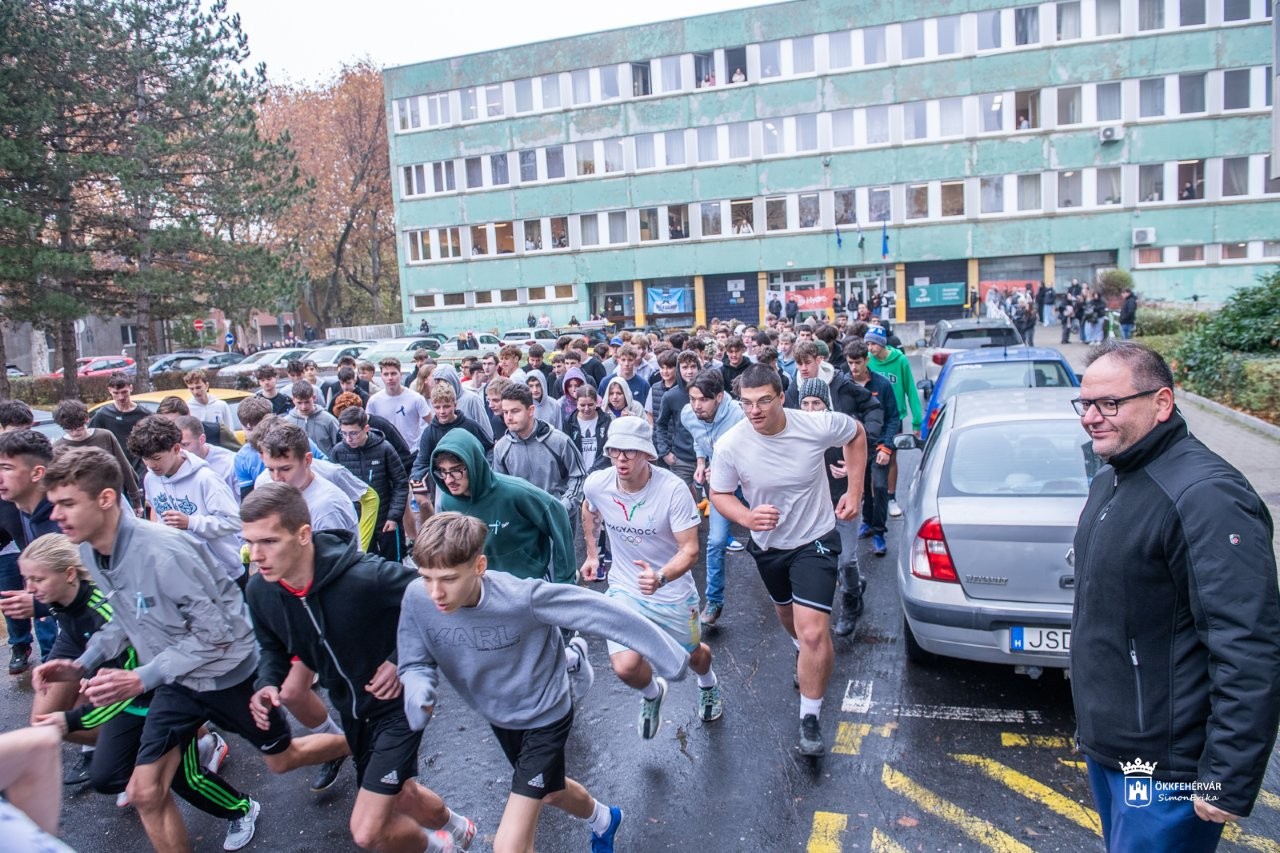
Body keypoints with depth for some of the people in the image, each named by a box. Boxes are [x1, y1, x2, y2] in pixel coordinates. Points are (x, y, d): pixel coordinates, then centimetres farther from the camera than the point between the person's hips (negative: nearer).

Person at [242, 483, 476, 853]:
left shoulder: (366, 576, -35)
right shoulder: (260, 592, -15)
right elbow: (274, 647, 6)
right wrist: (266, 683, -14)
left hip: (396, 703, -6)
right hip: (352, 710, 7)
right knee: (400, 792, 26)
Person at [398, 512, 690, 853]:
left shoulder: (523, 597, -37)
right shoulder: (417, 599, -24)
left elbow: (603, 614, -30)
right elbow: (416, 664, -11)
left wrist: (669, 656, -25)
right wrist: (419, 690, -35)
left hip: (545, 718, -5)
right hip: (498, 718, 6)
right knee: (551, 790, 32)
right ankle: (603, 819, 63)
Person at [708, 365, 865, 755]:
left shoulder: (817, 426, -25)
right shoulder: (730, 445, -24)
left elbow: (856, 434, -2)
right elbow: (720, 495, -8)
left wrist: (854, 491, -6)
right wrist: (747, 518, -30)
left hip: (815, 540, -3)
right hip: (767, 544, 3)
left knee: (813, 632, -15)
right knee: (786, 611, 28)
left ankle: (810, 718, 6)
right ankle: (802, 650, 64)